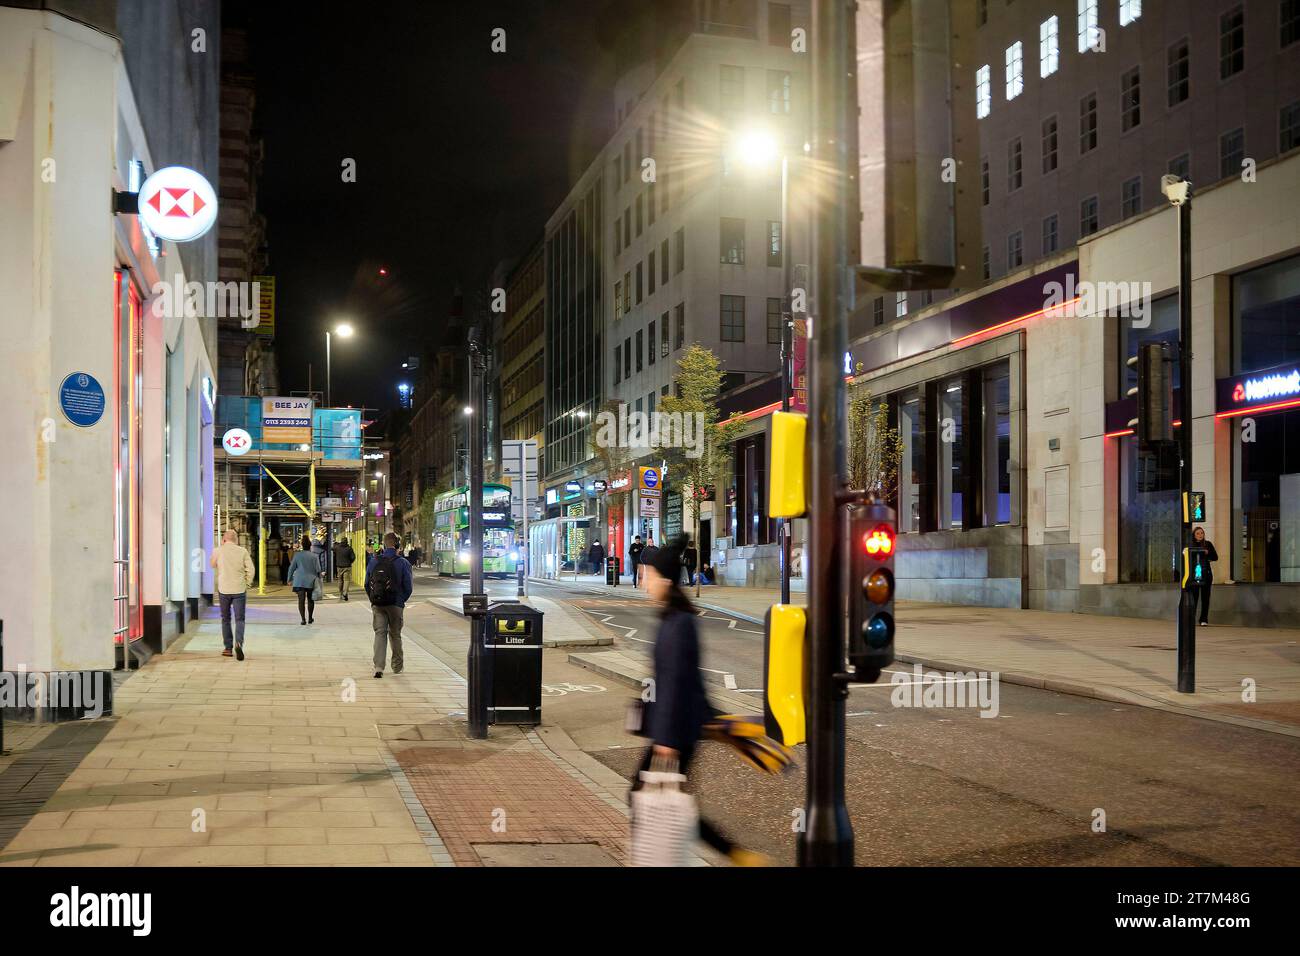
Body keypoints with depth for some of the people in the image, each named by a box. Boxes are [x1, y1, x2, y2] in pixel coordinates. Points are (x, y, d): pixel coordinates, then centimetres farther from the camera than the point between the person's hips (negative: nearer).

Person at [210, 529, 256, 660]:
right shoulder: (243, 551, -3)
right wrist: (247, 583, 7)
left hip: (224, 590, 1)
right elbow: (251, 570, -7)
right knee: (239, 619, 2)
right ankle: (238, 643, -21)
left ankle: (228, 648, 16)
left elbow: (213, 566, 17)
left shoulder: (218, 551, -2)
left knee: (225, 619, 15)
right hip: (239, 590, -1)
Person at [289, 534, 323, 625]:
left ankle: (303, 619, -12)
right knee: (310, 600, 16)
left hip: (299, 581, -1)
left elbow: (291, 568, 3)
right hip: (311, 581, 1)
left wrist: (290, 579, 13)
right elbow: (318, 570, -2)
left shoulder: (297, 555, 0)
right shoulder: (314, 556, -2)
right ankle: (310, 618, 25)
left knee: (301, 600, -2)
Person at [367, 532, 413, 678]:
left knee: (379, 633, 3)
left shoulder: (373, 562, 2)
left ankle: (378, 667, -11)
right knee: (395, 635, 13)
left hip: (377, 605, 2)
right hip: (396, 605, -2)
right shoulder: (403, 563, -8)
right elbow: (408, 587, -6)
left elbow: (367, 585, 7)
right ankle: (397, 666, 26)